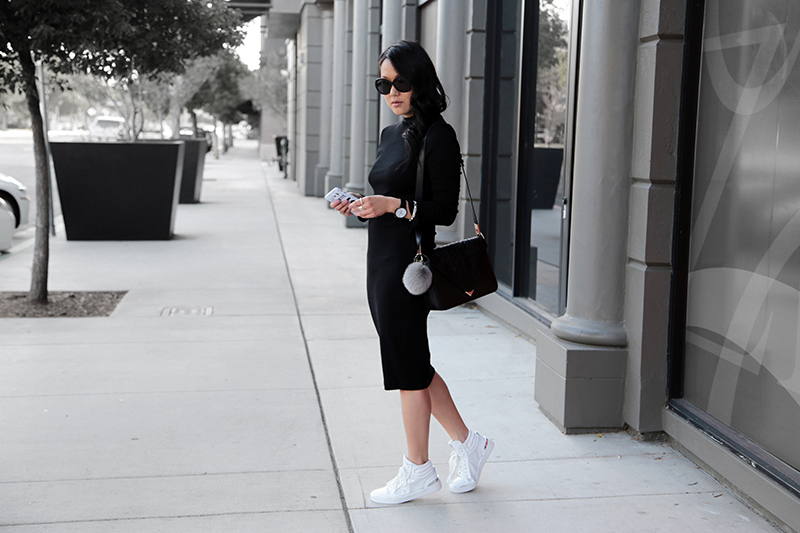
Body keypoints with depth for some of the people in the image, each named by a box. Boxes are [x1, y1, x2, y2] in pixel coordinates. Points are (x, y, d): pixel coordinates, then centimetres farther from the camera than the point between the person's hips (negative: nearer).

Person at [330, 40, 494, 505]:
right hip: (381, 259, 9)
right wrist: (358, 206, 3)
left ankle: (418, 470, 15)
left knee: (408, 367, 0)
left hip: (408, 262, -9)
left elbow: (445, 210, -14)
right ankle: (467, 442, 29)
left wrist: (393, 205, -23)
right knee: (412, 364, 14)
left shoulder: (437, 135, -11)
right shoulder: (391, 135, 15)